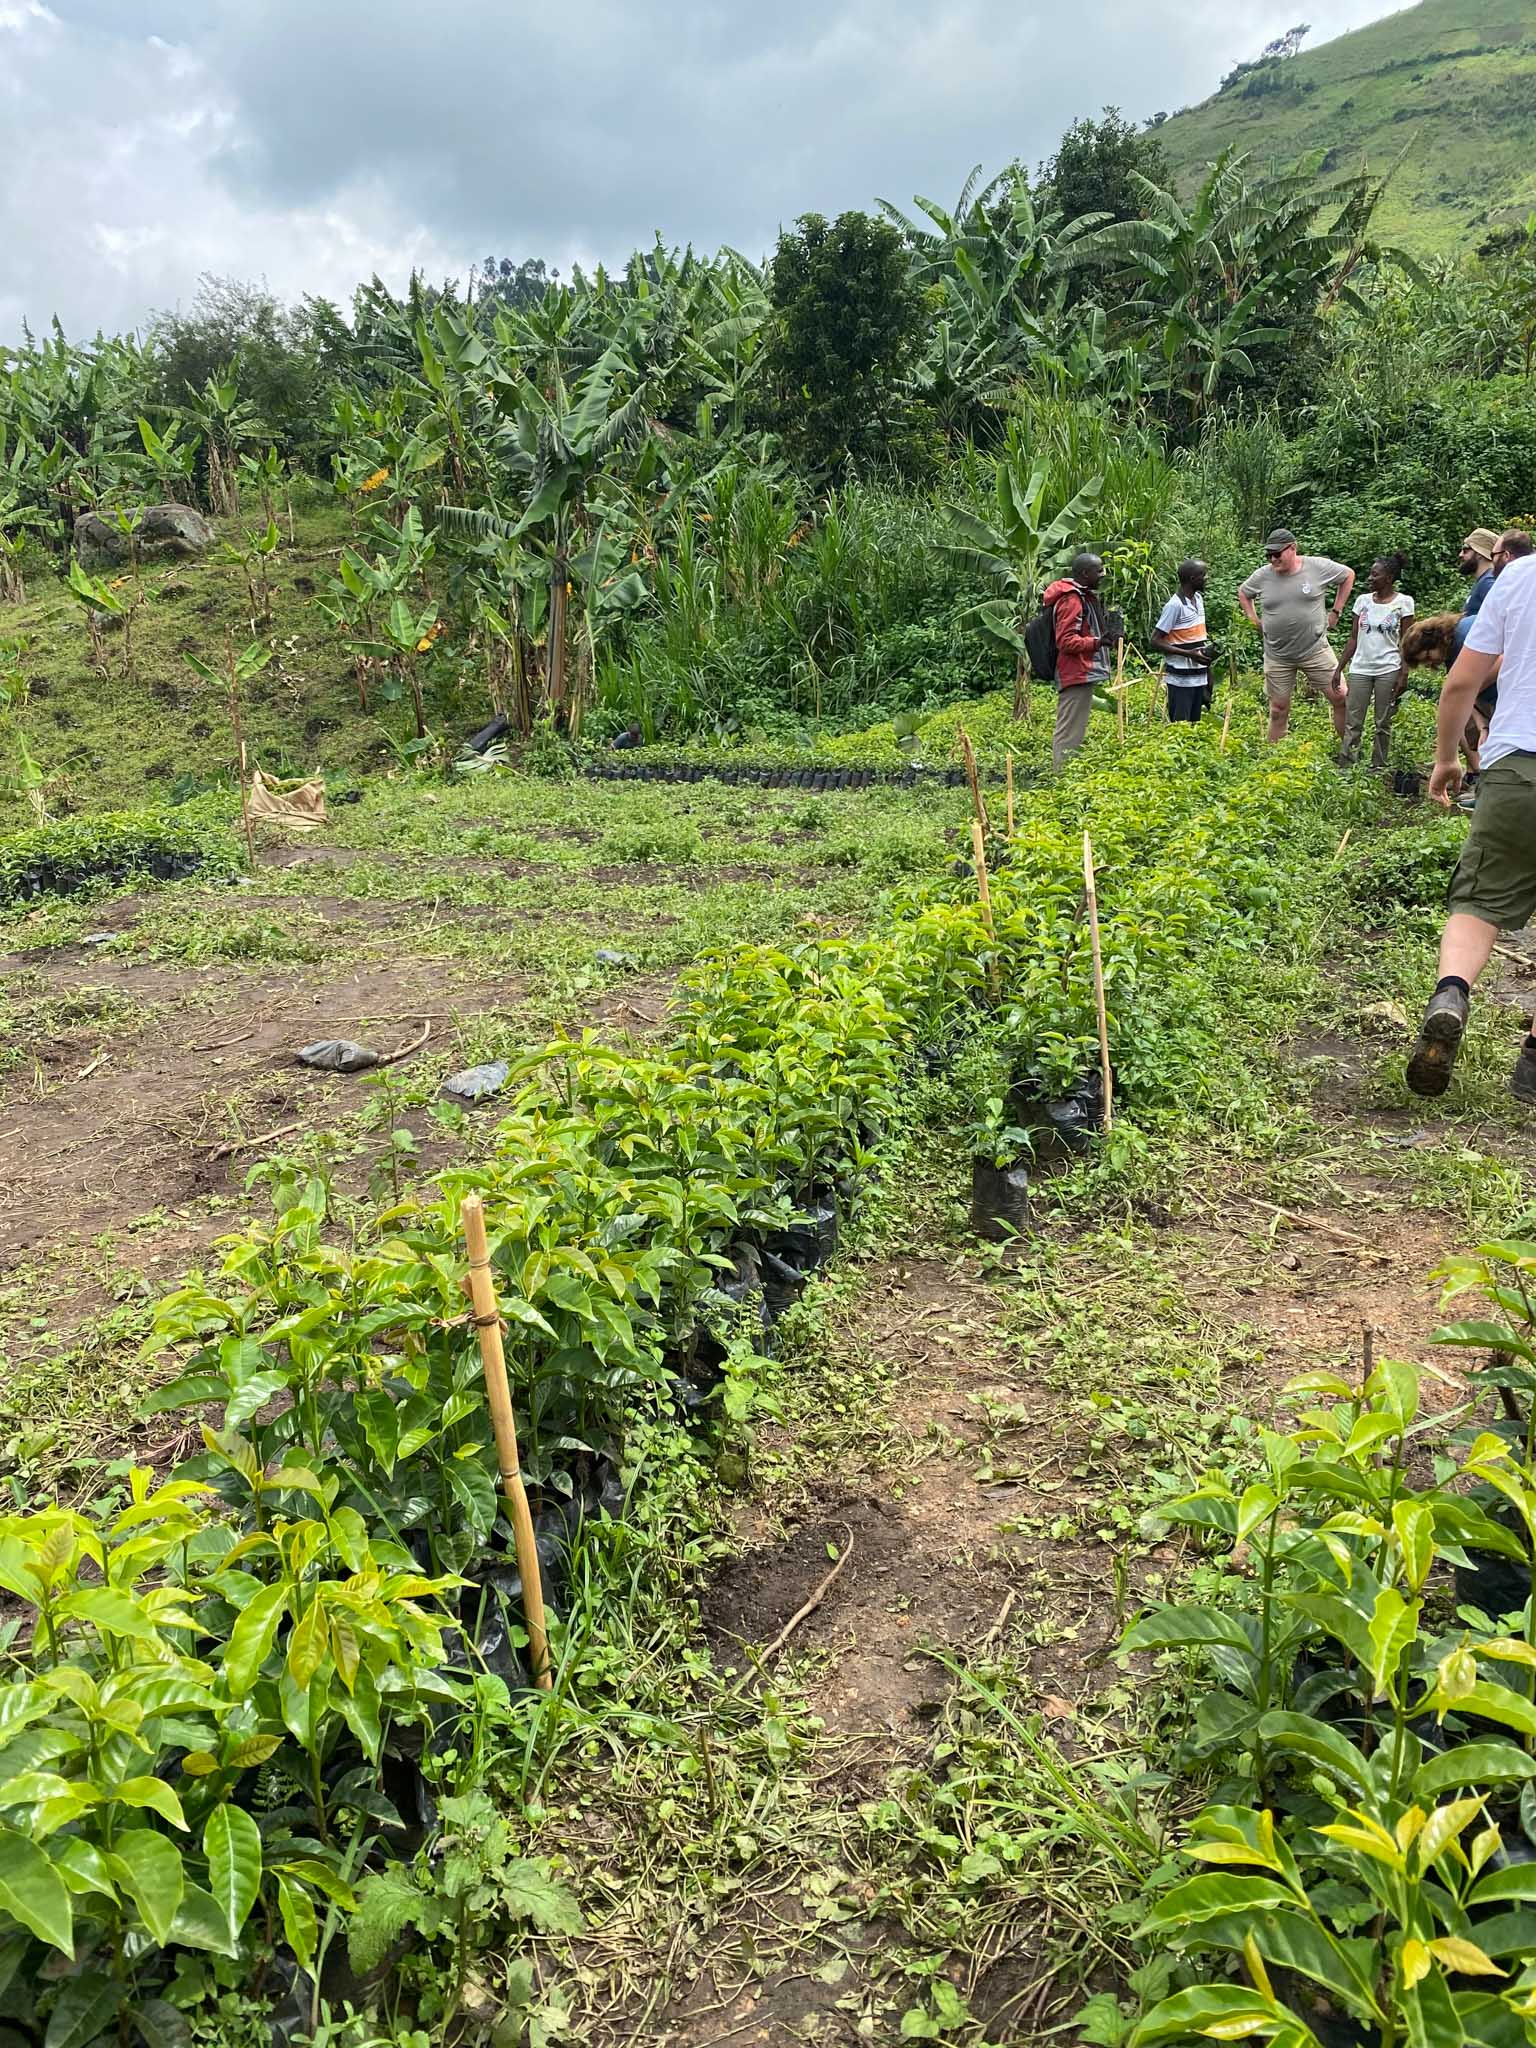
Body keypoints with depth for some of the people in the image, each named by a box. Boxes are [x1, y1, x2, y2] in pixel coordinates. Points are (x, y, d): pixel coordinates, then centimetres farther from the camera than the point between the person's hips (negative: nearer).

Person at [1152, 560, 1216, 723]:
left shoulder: (1199, 598, 10)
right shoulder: (1175, 605, -15)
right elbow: (1156, 641, -16)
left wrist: (1207, 650, 7)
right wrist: (1188, 653, -21)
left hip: (1199, 675, 8)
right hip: (1181, 678, -8)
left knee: (1194, 724, 11)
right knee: (1179, 725, -5)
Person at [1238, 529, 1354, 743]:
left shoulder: (1318, 567, -8)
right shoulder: (1262, 575, -3)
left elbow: (1348, 575, 8)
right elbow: (1242, 592, 18)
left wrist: (1336, 611, 4)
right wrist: (1253, 619, 7)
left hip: (1316, 650, -1)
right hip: (1277, 656, 1)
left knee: (1341, 699, -1)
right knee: (1278, 710, 8)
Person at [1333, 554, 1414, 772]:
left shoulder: (1403, 602, -2)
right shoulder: (1363, 601, 8)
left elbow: (1405, 641, -2)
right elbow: (1353, 638, 11)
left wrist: (1404, 674, -8)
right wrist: (1339, 668, 6)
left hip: (1388, 670, -3)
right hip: (1360, 669, 3)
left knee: (1383, 724, 3)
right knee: (1352, 723, -1)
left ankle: (1378, 769, 9)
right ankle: (1345, 767, -3)